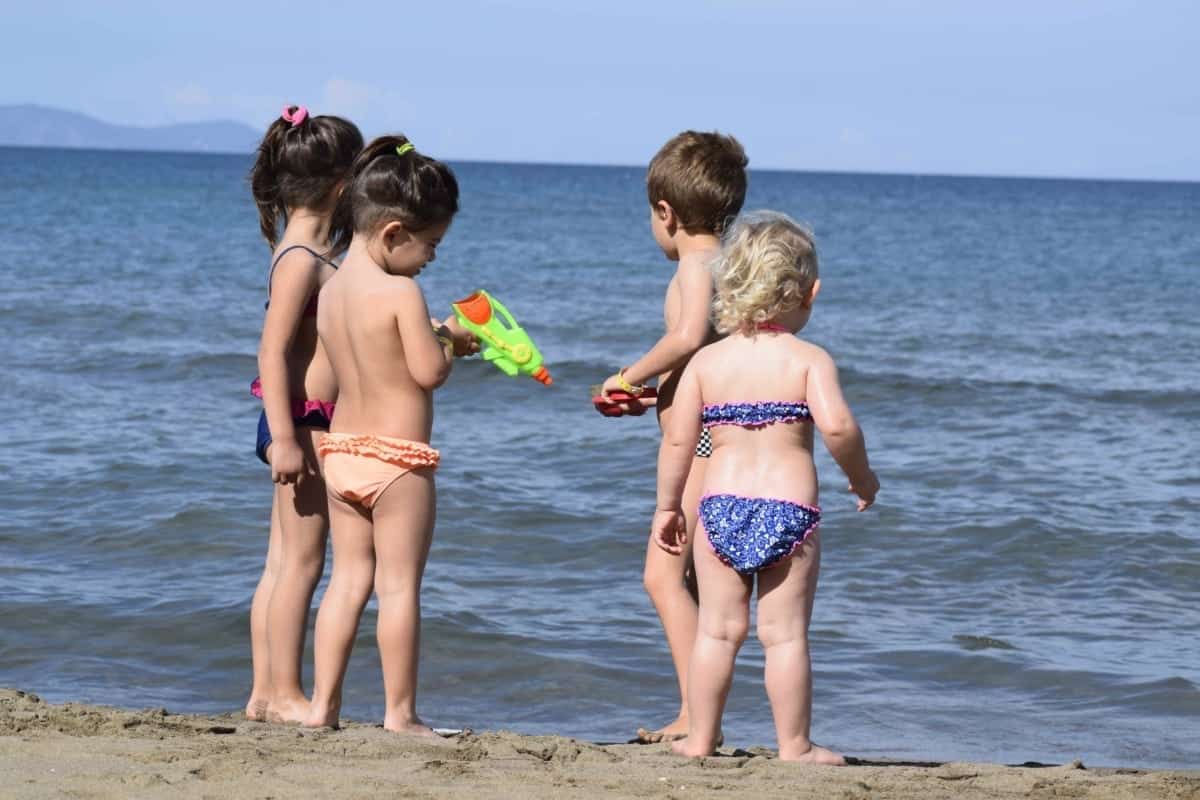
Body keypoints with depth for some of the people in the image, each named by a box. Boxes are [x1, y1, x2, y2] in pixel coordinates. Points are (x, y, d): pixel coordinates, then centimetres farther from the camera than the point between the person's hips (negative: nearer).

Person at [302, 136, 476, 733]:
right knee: (399, 585, 1)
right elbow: (428, 371, -17)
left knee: (348, 578, 14)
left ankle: (323, 705, 14)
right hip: (397, 459, -7)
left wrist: (434, 336, 13)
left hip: (341, 451, 7)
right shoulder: (400, 292, -16)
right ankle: (400, 712, 7)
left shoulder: (331, 291, 7)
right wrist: (449, 341, 2)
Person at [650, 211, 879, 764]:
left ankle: (701, 738, 17)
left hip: (720, 506, 3)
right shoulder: (809, 360, -6)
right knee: (786, 635, 3)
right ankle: (794, 746, 8)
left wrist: (667, 507, 12)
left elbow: (677, 439, 2)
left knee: (717, 630, 11)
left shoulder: (706, 361, 3)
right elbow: (836, 425, -19)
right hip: (788, 507, -3)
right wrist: (861, 476, -2)